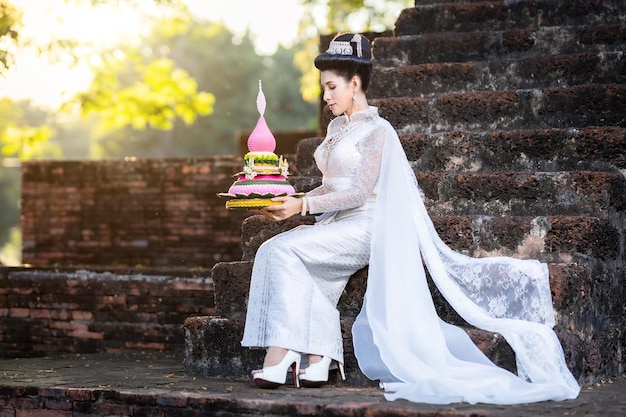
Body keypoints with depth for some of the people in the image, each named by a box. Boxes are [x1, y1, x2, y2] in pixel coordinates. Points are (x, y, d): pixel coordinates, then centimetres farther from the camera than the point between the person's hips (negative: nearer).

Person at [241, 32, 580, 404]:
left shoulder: (376, 130, -7)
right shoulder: (337, 128, 19)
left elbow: (359, 192, -14)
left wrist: (303, 205, -17)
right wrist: (291, 200, 4)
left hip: (364, 228, -8)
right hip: (337, 224, 8)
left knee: (283, 250, -26)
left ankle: (279, 357, -25)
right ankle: (318, 361, -20)